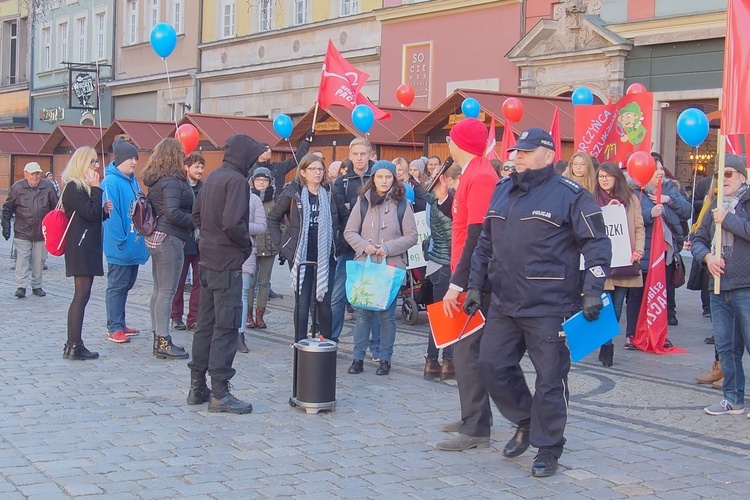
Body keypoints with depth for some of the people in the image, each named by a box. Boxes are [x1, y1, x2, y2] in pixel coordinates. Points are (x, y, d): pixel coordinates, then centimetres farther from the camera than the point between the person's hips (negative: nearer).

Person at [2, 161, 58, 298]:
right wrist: (6, 226, 1)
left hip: (42, 232, 2)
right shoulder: (17, 187, -2)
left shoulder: (48, 187, 0)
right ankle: (21, 286, -4)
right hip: (22, 232, -1)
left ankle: (36, 286, 18)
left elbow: (56, 208, 8)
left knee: (39, 260, 8)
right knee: (22, 259, -6)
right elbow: (7, 208, 5)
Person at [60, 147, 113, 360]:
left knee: (82, 296, 10)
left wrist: (104, 210, 4)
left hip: (88, 247, 10)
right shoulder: (73, 187, -12)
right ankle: (74, 346, -8)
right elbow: (91, 213, -19)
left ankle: (74, 344, 13)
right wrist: (96, 188, -13)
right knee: (81, 295, -10)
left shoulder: (83, 186, 19)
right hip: (81, 248, -10)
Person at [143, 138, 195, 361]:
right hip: (169, 238, -10)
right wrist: (194, 222, -11)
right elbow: (172, 213, -24)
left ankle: (158, 338, 18)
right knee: (167, 292, -7)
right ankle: (163, 342, -5)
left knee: (159, 290, 12)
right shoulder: (172, 181, -15)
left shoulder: (155, 181, 12)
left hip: (156, 238, 10)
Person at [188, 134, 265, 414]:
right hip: (228, 262, -9)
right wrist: (247, 243, -9)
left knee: (206, 323, 14)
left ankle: (197, 386, 20)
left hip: (208, 259, 9)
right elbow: (233, 222, -25)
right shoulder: (236, 181, -15)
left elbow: (196, 215, 17)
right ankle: (219, 393, -3)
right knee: (226, 326, -5)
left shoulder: (212, 178, 12)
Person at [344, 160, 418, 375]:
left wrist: (388, 248, -11)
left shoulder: (402, 204, 0)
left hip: (391, 267, -1)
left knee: (387, 314, 3)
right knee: (363, 313, 4)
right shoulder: (362, 202, 5)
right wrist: (363, 245, -11)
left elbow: (411, 236, 0)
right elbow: (350, 232, 7)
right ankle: (358, 358, 11)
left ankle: (385, 359, 13)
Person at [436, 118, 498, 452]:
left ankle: (475, 430, -4)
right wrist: (458, 279, 17)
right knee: (469, 349, 16)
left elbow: (476, 236, -21)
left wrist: (457, 284, -22)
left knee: (467, 351, -8)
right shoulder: (473, 174, 14)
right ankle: (476, 417, 26)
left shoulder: (480, 177, -16)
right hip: (470, 280, 10)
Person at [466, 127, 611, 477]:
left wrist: (592, 291, -15)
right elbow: (485, 244, 20)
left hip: (549, 308, -6)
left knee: (549, 380, 1)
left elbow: (597, 244, -6)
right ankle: (526, 422, 30)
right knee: (493, 365, 8)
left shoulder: (570, 195, -6)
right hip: (503, 304, 6)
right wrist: (475, 286, 16)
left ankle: (547, 448, 15)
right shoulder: (502, 192, 13)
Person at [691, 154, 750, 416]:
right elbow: (698, 240, 18)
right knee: (725, 347, 11)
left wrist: (728, 220, -14)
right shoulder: (716, 206, 18)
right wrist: (707, 256, -1)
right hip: (719, 288, 7)